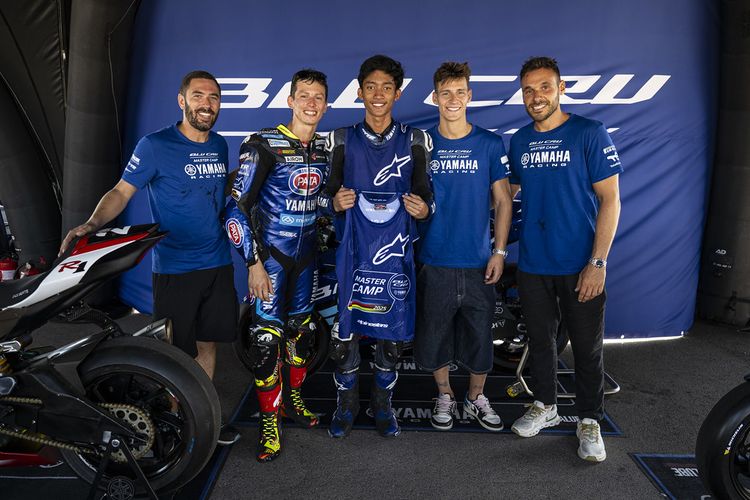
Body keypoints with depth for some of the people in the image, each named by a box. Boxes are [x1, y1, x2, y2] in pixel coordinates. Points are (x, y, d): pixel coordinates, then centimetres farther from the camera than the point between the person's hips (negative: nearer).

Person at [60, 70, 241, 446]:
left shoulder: (220, 146, 8)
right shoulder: (155, 146, -10)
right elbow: (122, 191, -12)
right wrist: (92, 223, -26)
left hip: (218, 265, 6)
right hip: (174, 269, -5)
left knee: (207, 343, 15)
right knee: (175, 352, 4)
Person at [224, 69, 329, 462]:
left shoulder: (325, 149, 5)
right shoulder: (263, 145, -13)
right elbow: (237, 208, -15)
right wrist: (254, 263, -18)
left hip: (306, 254, 6)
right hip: (270, 254, -6)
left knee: (301, 329, 15)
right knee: (267, 337, -5)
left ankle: (293, 399, 34)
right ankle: (270, 420, 10)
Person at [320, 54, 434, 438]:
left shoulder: (415, 141, 6)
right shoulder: (343, 141, 6)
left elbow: (424, 194, 9)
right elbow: (330, 195, 9)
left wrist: (423, 208, -13)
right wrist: (336, 202, -13)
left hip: (396, 250, 1)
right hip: (354, 250, 0)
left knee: (392, 331, 7)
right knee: (345, 328, 2)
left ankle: (382, 402, 28)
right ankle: (346, 403, 23)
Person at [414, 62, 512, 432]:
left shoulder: (490, 144, 2)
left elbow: (502, 200, 4)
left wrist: (499, 251, -2)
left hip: (478, 262, 0)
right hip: (434, 262, 0)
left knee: (480, 335, 9)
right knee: (434, 334, 9)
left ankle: (476, 398, 32)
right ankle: (444, 397, 32)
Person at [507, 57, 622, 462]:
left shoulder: (590, 134, -7)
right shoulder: (519, 141, 7)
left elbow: (610, 200, -9)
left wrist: (598, 262, -15)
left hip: (581, 265, -4)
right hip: (533, 264, 4)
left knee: (587, 347, 8)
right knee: (540, 340, 16)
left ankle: (589, 421, 26)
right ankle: (545, 406, 35)